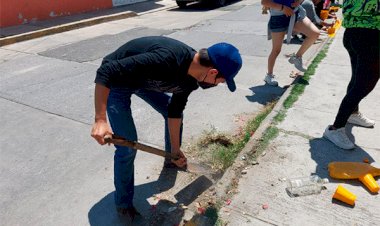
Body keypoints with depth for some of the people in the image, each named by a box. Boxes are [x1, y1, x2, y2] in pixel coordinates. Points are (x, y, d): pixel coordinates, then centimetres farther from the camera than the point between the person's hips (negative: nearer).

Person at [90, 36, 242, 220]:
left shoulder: (191, 78, -13)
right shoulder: (166, 59, -40)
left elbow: (174, 111, 0)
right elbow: (106, 72, -37)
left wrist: (175, 149, 4)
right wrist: (100, 119, -40)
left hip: (143, 78, 8)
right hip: (115, 82, -7)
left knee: (178, 112, 12)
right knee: (127, 147, -11)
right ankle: (123, 204, 14)